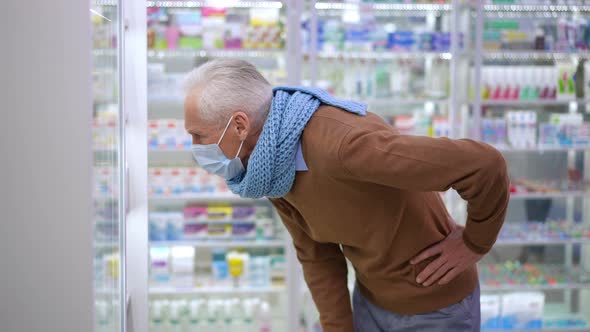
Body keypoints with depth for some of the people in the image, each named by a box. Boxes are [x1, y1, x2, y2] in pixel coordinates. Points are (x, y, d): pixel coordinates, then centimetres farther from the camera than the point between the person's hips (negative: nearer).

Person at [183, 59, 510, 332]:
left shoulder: (343, 146, -38)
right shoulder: (271, 168, -8)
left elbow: (484, 165, -36)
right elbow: (317, 254, 4)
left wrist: (475, 244, -20)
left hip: (434, 304, -7)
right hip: (374, 297, 7)